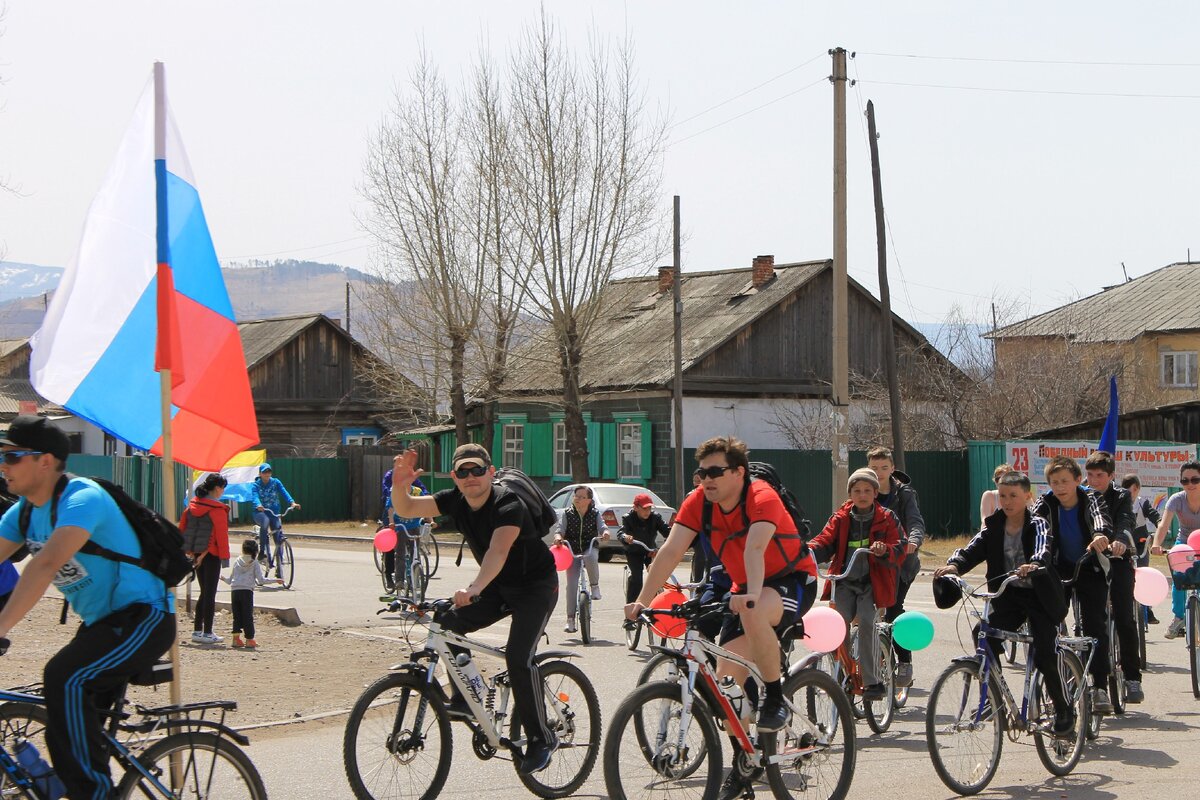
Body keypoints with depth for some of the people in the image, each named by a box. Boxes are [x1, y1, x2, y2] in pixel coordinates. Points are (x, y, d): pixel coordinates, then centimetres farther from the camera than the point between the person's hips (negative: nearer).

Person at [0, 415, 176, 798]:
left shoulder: (82, 499, -23)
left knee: (64, 680, -29)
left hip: (143, 617, -9)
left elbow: (47, 564, -38)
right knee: (66, 730, 9)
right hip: (101, 622, 9)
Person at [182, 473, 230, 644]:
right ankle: (207, 634, 1)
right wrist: (225, 557, -10)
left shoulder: (192, 506, 7)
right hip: (212, 555, -7)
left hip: (196, 554, 7)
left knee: (204, 592, 16)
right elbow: (221, 535, -16)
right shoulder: (218, 510, -15)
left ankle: (197, 631, 17)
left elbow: (182, 528, 10)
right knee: (210, 594, 0)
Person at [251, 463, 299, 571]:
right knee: (265, 522, -38)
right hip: (260, 512, -3)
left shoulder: (275, 482, 4)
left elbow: (284, 492, -12)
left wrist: (292, 502, -31)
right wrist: (258, 505, -44)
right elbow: (254, 496, -20)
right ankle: (262, 550, -30)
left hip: (274, 512, 3)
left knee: (279, 536, -12)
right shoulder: (255, 484, -1)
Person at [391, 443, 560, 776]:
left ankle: (541, 740, -8)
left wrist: (474, 588, -61)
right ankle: (465, 697, 5)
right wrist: (399, 485, -36)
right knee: (449, 623, -11)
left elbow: (498, 550, -45)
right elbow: (406, 509, -13)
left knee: (517, 657, -21)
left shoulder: (508, 504, -28)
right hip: (499, 585, 7)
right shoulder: (455, 500, -8)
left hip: (536, 585, -7)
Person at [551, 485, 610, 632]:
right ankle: (570, 619, -5)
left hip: (590, 548, -1)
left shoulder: (595, 513, 1)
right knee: (572, 584, -11)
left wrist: (605, 532, -36)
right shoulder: (568, 513, 0)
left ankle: (595, 585, -14)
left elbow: (601, 525, -12)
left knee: (590, 557, -39)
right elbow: (560, 527, -11)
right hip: (572, 551, 1)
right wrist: (558, 536, -34)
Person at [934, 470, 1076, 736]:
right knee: (987, 645, -12)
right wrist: (954, 564, -31)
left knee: (1045, 657, -12)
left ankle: (1064, 711, 5)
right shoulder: (994, 526, 3)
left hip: (1038, 595, -4)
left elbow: (1043, 549, -28)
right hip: (1008, 595, 4)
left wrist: (1034, 565, -51)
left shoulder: (1038, 525, -8)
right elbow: (974, 548, -10)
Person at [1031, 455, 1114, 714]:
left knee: (1095, 625, -11)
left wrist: (1101, 534, -59)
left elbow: (1100, 517, -35)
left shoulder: (1091, 499, -15)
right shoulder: (1047, 503, -10)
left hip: (1090, 570, -2)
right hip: (1059, 570, 2)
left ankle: (1100, 687, -7)